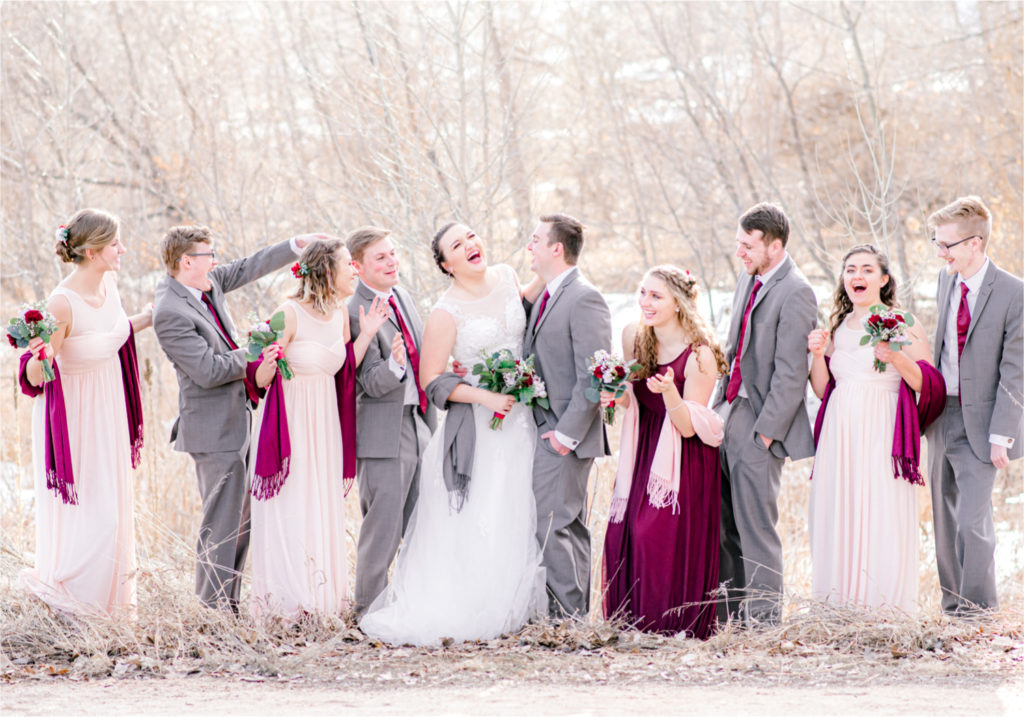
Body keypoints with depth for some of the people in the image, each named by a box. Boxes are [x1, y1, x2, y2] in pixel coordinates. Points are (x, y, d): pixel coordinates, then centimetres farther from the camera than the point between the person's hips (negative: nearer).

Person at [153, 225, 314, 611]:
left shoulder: (208, 283, 5)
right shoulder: (171, 312, -21)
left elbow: (248, 268, 19)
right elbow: (209, 371, -23)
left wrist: (298, 244, 15)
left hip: (236, 419, 10)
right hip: (214, 429, -10)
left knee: (241, 517, 14)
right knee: (222, 522, -6)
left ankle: (227, 603, 21)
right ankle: (213, 608, 0)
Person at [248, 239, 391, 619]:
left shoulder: (341, 315, 4)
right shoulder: (290, 313, -17)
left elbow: (342, 372, 10)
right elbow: (261, 380, -14)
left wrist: (366, 334, 3)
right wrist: (267, 364, -35)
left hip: (326, 423, 7)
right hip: (291, 422, -6)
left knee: (323, 508, 10)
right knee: (290, 508, -1)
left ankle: (320, 595, 19)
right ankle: (286, 599, 9)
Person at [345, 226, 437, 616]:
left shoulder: (404, 297, 10)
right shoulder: (356, 314, -16)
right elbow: (371, 383, -19)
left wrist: (430, 419, 19)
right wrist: (393, 367, -39)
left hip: (418, 424, 8)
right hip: (383, 433, -8)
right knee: (383, 525, -3)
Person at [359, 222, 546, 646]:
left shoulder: (507, 276, 1)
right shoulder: (446, 313, -17)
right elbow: (431, 381, -14)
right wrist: (484, 397, -22)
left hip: (519, 416, 6)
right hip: (475, 421, -6)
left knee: (516, 513, 11)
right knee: (474, 518, -5)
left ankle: (512, 606, 23)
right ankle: (467, 611, 3)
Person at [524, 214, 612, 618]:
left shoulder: (584, 299, -15)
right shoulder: (544, 298, 16)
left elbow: (593, 376, -19)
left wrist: (567, 432, -20)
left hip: (565, 433, -10)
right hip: (545, 429, 10)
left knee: (553, 524, -11)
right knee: (569, 524, 13)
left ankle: (568, 612, -5)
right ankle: (576, 611, 18)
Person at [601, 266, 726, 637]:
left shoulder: (699, 354, -18)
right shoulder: (633, 336, -1)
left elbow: (688, 427, -16)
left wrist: (668, 391, -34)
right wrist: (616, 396, -9)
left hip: (685, 460, -6)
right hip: (644, 452, 6)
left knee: (670, 544, -10)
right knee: (627, 536, -1)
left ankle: (681, 626, 4)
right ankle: (634, 621, 11)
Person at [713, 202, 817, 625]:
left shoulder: (795, 294, -16)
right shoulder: (748, 279, 12)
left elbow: (790, 374, -18)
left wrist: (765, 432, -17)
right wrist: (717, 406, 15)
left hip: (760, 421, -8)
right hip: (729, 415, 9)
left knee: (755, 526, -2)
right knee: (725, 524, 11)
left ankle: (762, 616, 6)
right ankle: (727, 611, 19)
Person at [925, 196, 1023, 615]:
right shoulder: (946, 281, 7)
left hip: (979, 423, -7)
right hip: (941, 417, 7)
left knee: (973, 520, -12)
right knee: (945, 520, 12)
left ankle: (978, 607, 0)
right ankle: (952, 605, 22)